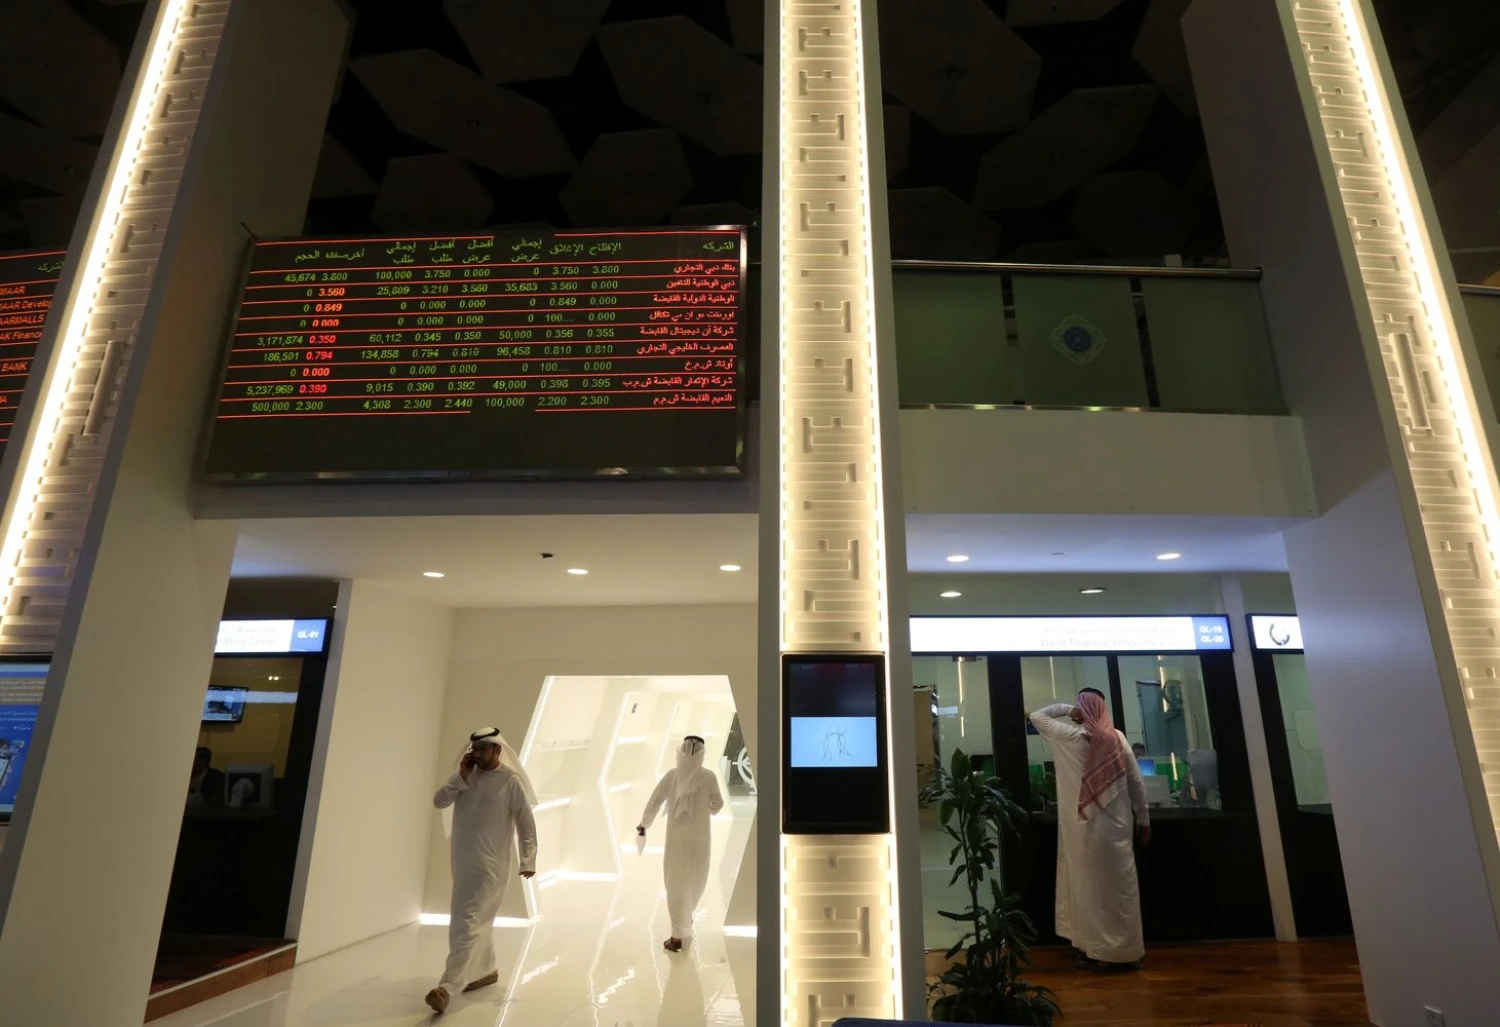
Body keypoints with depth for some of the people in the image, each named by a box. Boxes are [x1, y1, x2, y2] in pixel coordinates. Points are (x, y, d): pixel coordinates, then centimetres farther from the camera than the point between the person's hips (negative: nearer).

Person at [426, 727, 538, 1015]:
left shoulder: (510, 781, -13)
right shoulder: (467, 775, 5)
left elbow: (526, 823, -10)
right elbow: (439, 801, -2)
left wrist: (528, 860, -11)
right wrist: (461, 777, -13)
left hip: (489, 865, -7)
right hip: (462, 861, 7)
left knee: (466, 924, -11)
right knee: (479, 920, 20)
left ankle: (447, 987, -10)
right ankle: (486, 970, 35)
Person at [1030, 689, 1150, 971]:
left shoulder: (1071, 736, -8)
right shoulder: (1118, 738, -1)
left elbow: (1037, 716, 4)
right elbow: (1136, 782, 3)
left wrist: (1066, 708, 2)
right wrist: (1143, 819, 11)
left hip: (1085, 827, -2)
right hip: (1117, 826, 2)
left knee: (1089, 887, 6)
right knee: (1120, 886, 9)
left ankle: (1094, 950, 13)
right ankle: (1125, 951, 17)